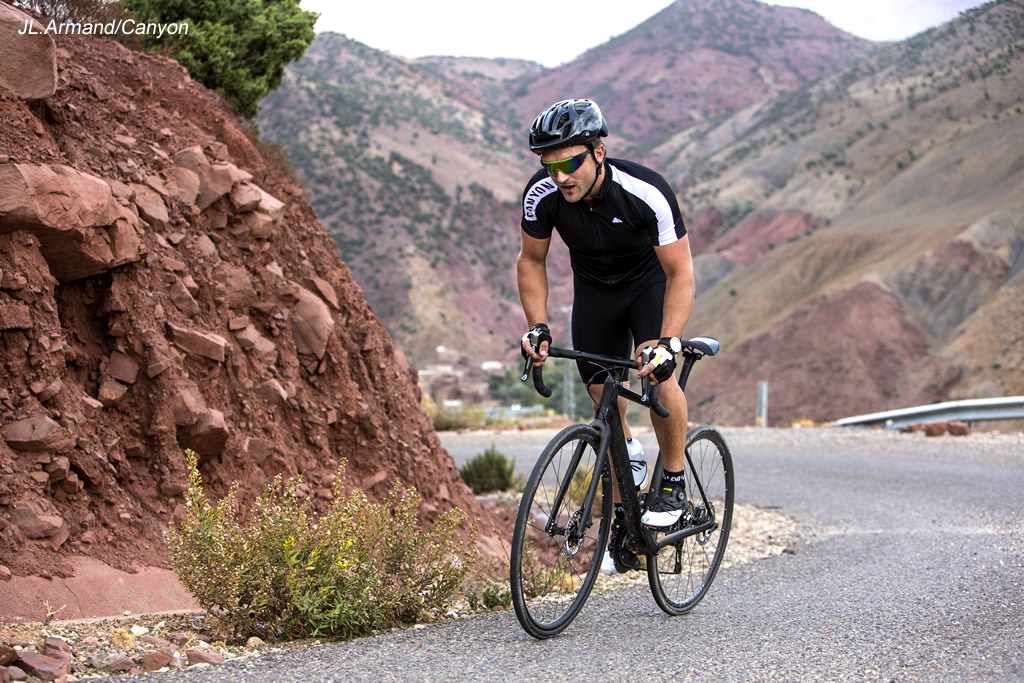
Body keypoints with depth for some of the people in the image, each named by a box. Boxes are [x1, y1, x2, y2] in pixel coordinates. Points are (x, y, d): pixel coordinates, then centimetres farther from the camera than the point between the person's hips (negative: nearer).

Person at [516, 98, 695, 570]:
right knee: (605, 401, 1)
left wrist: (669, 342, -42)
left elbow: (680, 273, -30)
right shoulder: (542, 195, -26)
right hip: (594, 289, 3)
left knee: (658, 374, -27)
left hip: (650, 280, -3)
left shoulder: (646, 192, -36)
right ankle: (623, 517, 16)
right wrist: (538, 326, -19)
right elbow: (531, 261, -7)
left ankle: (674, 483, -6)